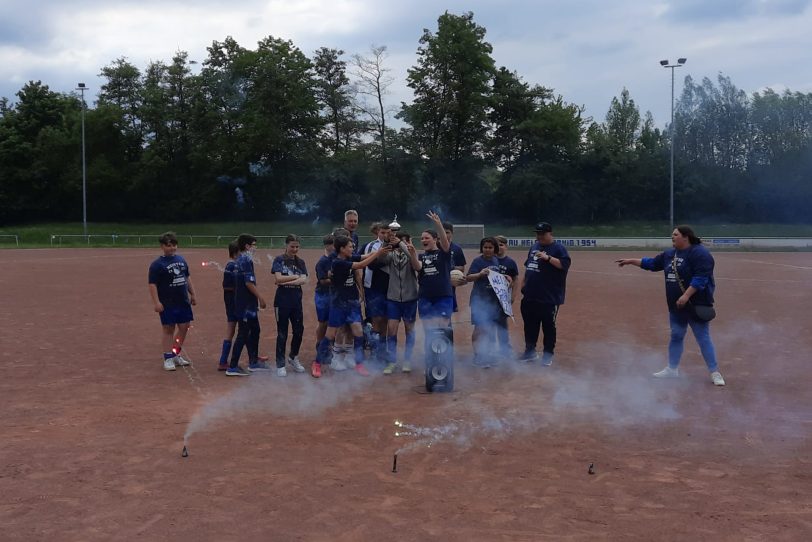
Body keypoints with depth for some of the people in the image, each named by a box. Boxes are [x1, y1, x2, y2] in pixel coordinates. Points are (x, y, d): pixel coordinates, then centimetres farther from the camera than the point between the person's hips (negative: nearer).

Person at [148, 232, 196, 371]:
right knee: (168, 329, -1)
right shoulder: (157, 264, -9)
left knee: (184, 327, 9)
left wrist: (192, 294, 17)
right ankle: (168, 358, 6)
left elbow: (187, 277, 20)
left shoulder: (181, 259, 10)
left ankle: (176, 355, 25)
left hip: (183, 301, 6)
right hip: (167, 304, -6)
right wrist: (156, 302, -20)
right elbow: (152, 284, -13)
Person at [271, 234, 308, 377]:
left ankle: (293, 358, 28)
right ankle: (280, 365, 9)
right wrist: (296, 276, -8)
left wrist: (286, 281, -15)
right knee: (282, 333, 1)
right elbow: (278, 278, -15)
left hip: (297, 300, 4)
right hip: (282, 300, -4)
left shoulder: (300, 262, 9)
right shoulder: (279, 260, -2)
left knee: (299, 331, 6)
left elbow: (304, 280, -6)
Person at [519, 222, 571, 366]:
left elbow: (565, 264, -21)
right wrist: (524, 282, 14)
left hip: (549, 297, -7)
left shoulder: (558, 248, -8)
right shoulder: (534, 247, 14)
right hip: (530, 296, 7)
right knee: (530, 325, 14)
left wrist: (548, 258, -30)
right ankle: (530, 351, 26)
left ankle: (548, 354, 12)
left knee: (548, 326, 2)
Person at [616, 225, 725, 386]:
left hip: (696, 305, -8)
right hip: (676, 305, 8)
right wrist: (631, 261, 16)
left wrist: (686, 295, -29)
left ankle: (715, 372, 4)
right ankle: (672, 369, 24)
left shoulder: (700, 253, -16)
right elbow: (652, 263, 20)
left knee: (703, 338, -4)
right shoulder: (670, 254, 11)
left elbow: (701, 278, -24)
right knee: (676, 336, 14)